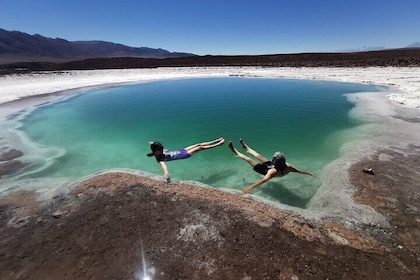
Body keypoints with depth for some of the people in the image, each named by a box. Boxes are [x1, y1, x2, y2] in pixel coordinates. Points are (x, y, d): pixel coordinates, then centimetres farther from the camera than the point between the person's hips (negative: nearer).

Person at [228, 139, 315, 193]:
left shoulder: (273, 171, -47)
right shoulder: (288, 166, -31)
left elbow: (264, 180, -57)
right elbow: (301, 171, -17)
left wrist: (251, 187, -66)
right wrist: (311, 174, -2)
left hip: (265, 170, -6)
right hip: (269, 165, 6)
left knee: (249, 159, 5)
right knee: (258, 155, 21)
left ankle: (236, 151, 27)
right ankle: (246, 147, 46)